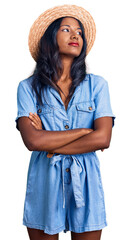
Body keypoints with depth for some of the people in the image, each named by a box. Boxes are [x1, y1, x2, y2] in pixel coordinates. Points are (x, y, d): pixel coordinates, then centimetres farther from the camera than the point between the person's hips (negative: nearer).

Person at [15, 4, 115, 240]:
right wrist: (84, 131, -11)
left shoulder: (97, 84, 2)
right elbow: (32, 140, -15)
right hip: (44, 183, -1)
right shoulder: (28, 87, -2)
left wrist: (49, 144, -11)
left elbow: (103, 139, -9)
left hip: (85, 182, 1)